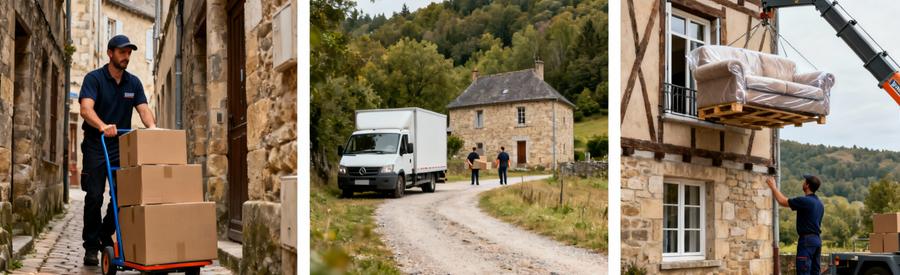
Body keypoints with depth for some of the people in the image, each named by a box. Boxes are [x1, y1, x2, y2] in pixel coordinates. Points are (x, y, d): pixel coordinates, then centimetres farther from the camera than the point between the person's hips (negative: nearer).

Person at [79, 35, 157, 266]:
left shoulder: (134, 82, 7)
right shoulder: (94, 78, -8)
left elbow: (143, 109, -2)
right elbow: (86, 109, -23)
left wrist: (152, 127, -25)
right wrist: (103, 126, -43)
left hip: (122, 146, 4)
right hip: (96, 146, -4)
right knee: (94, 197, -6)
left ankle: (105, 237, 21)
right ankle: (91, 247, 5)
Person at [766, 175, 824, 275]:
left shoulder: (804, 200, -14)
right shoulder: (820, 204, 15)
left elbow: (782, 201, -8)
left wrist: (773, 187, 6)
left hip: (807, 239, -9)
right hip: (817, 239, 9)